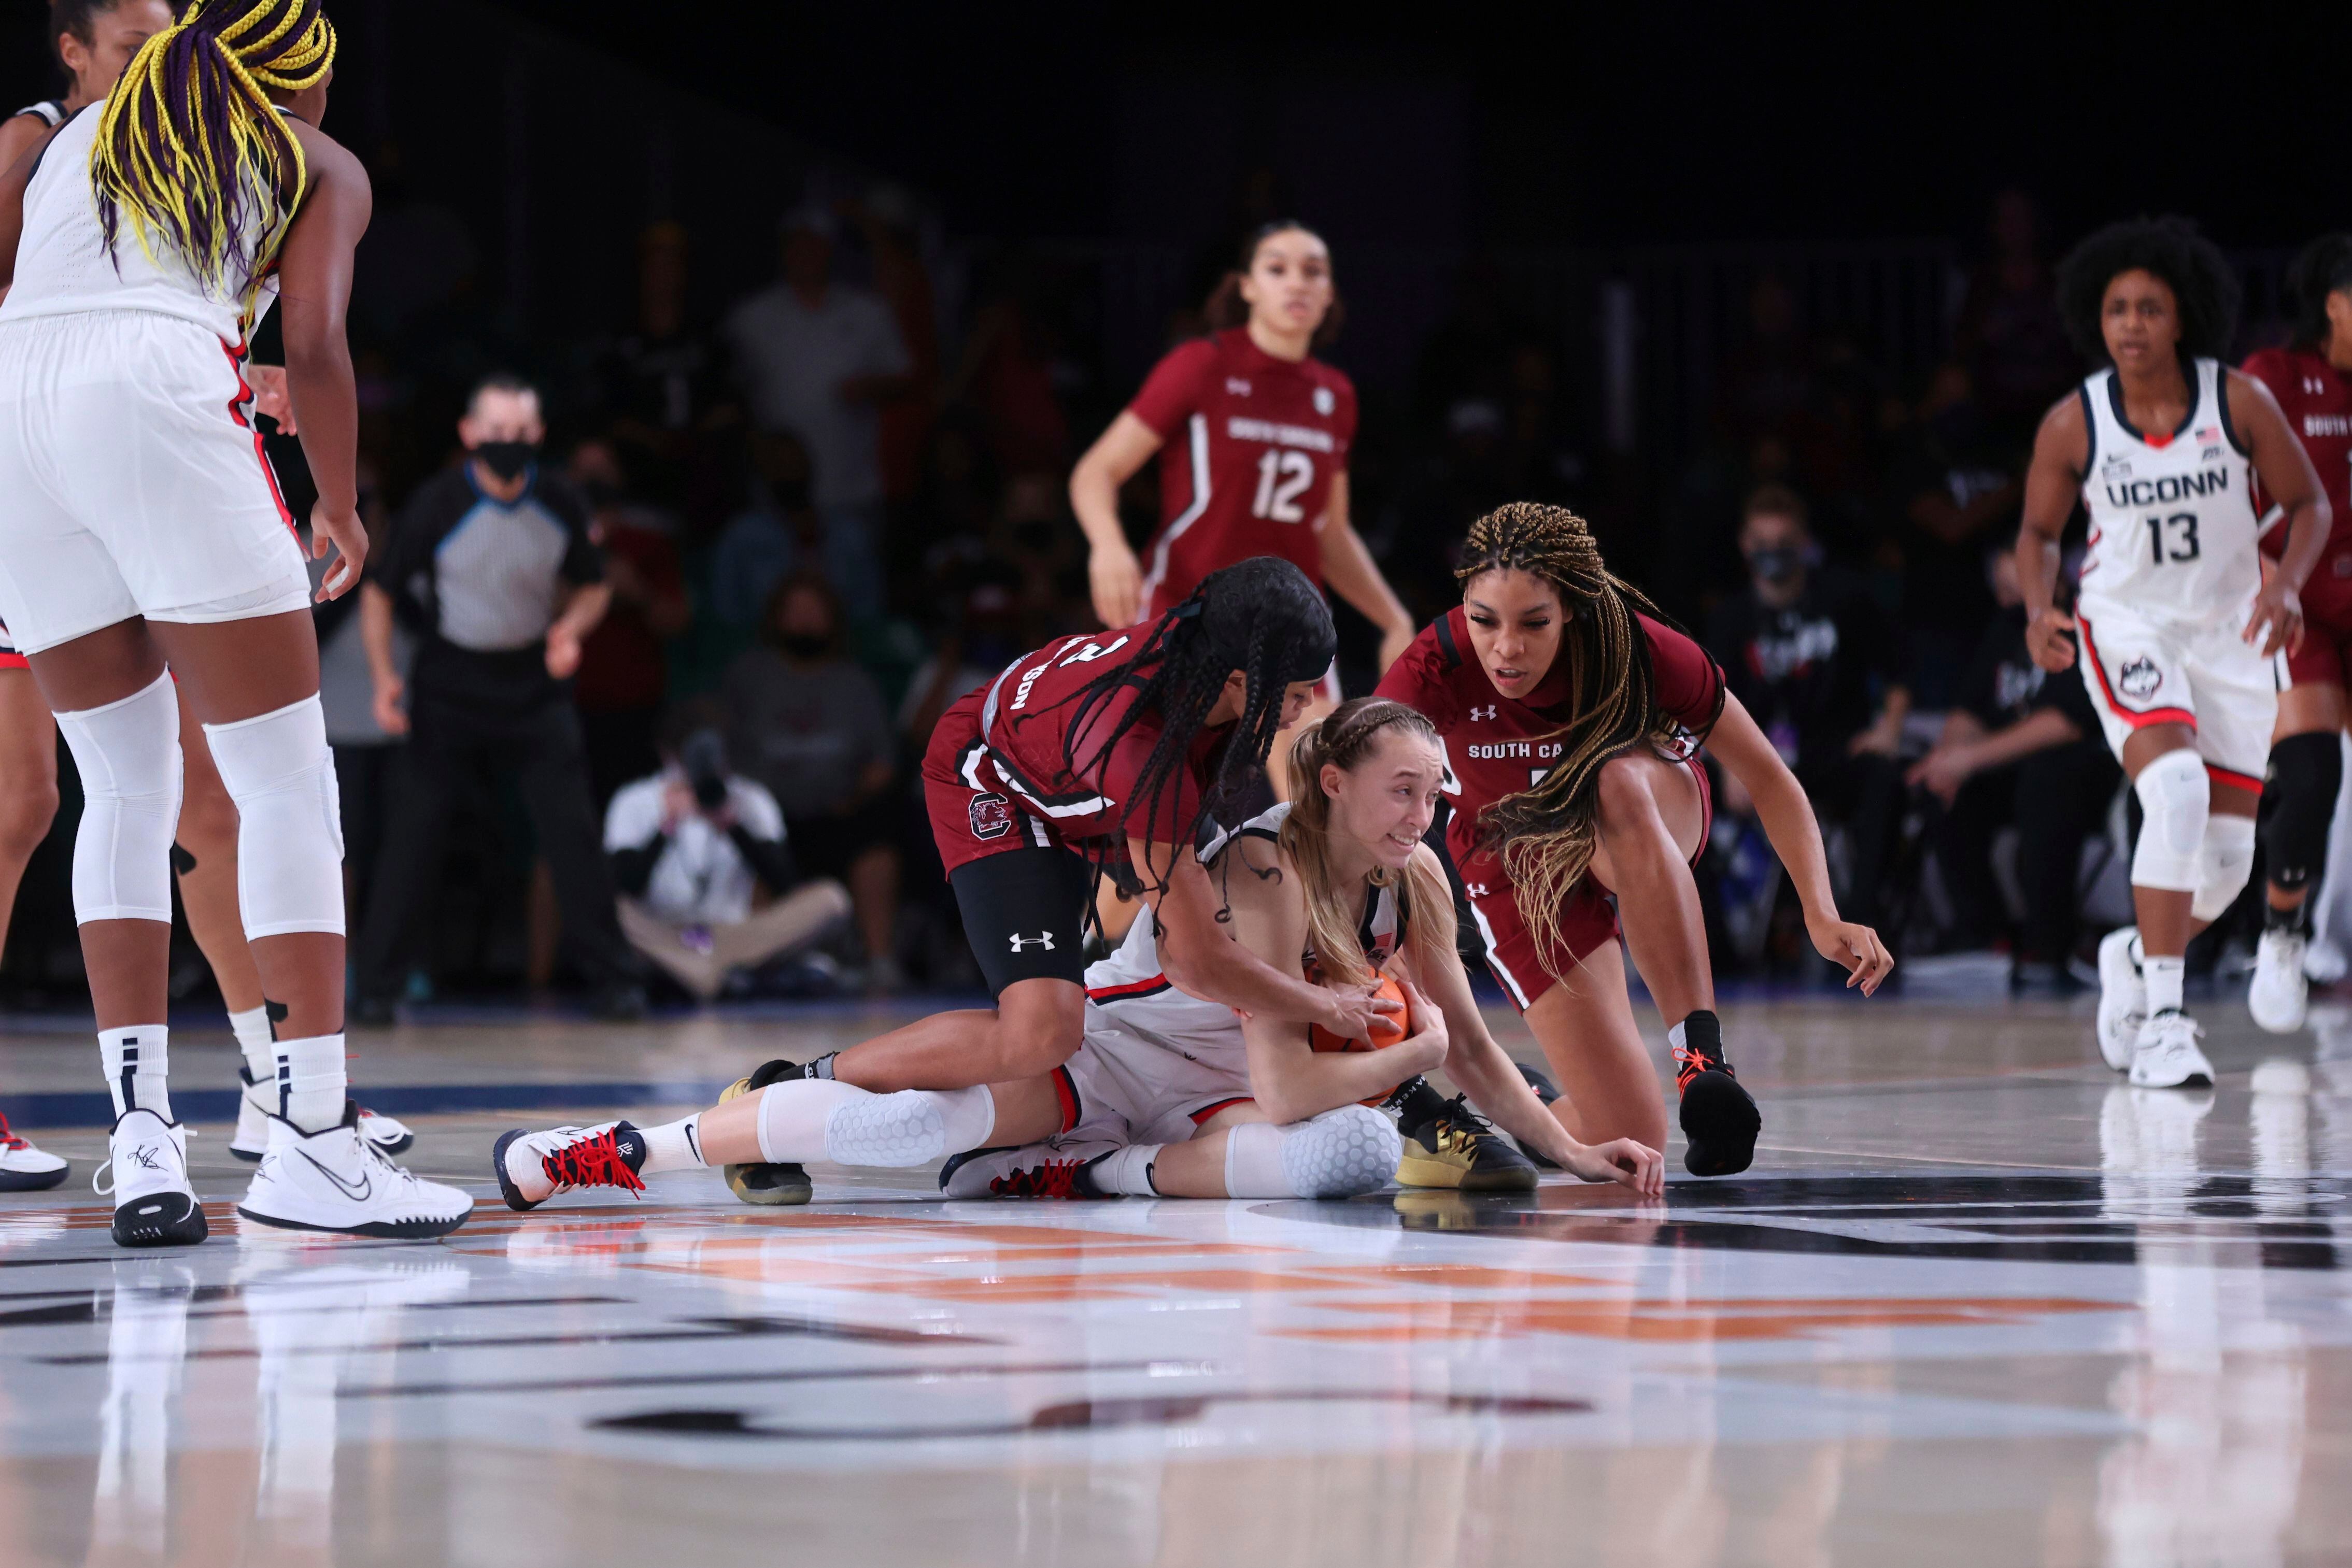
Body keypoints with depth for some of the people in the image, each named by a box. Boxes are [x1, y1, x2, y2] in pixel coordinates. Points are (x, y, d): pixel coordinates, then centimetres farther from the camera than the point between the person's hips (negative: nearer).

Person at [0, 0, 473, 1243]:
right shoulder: (319, 165, 20)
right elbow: (311, 342, 5)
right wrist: (339, 509, 18)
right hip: (161, 400, -4)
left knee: (127, 789, 16)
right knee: (286, 782, 2)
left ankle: (140, 1136, 6)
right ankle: (311, 1140, -7)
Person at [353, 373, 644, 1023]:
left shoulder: (560, 505, -8)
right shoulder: (436, 505, -15)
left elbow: (592, 587, 7)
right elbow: (379, 591, -4)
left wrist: (571, 628, -15)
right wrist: (384, 676, -15)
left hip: (533, 683, 2)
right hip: (448, 687, -2)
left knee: (573, 832, -4)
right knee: (411, 834, -4)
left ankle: (612, 977, 5)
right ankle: (376, 985, 5)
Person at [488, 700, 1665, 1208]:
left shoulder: (1415, 880, -5)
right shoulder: (1265, 869, -26)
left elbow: (1469, 1046, 6)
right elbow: (1286, 1088, -30)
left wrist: (1572, 1152, -3)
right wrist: (1410, 1051, -15)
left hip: (1209, 1093, 6)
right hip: (1110, 1037, -6)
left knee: (1363, 1151, -28)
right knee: (915, 1116, -30)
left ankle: (1097, 1174, -7)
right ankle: (629, 1152, -12)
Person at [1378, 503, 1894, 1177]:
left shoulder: (1640, 651, -28)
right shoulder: (1435, 673, -29)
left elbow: (1768, 780, -20)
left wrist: (1822, 916, -32)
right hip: (1518, 865, 0)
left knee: (1619, 780, -40)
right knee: (1626, 1138, -15)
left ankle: (1701, 1057, -40)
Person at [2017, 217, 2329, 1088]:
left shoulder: (2240, 402, -11)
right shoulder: (2073, 424, -11)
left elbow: (2309, 504, 0)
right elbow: (2039, 532, 4)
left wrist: (2286, 583, -19)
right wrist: (2039, 609, -14)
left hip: (2227, 632, 3)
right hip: (2126, 625, -2)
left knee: (2226, 856, 3)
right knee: (2177, 787, -28)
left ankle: (2136, 956, 36)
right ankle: (2160, 1018, -24)